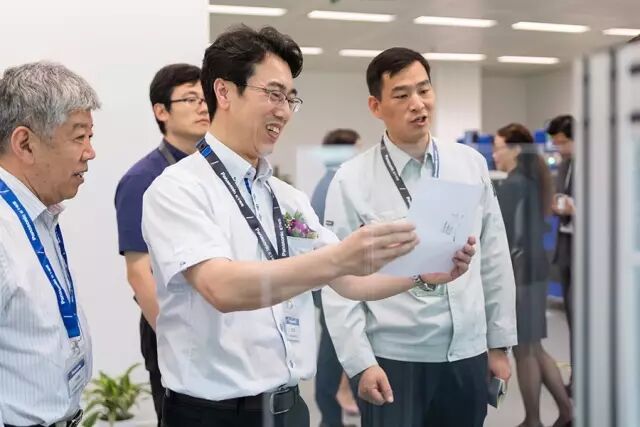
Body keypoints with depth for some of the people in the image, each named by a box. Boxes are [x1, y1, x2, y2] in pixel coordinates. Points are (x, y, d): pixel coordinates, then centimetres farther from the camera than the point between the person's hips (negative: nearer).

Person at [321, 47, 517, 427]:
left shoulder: (471, 164, 2)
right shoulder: (352, 180, -7)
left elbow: (494, 258, 6)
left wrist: (500, 343, 7)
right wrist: (361, 362, -11)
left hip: (467, 354, 3)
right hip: (393, 359, -3)